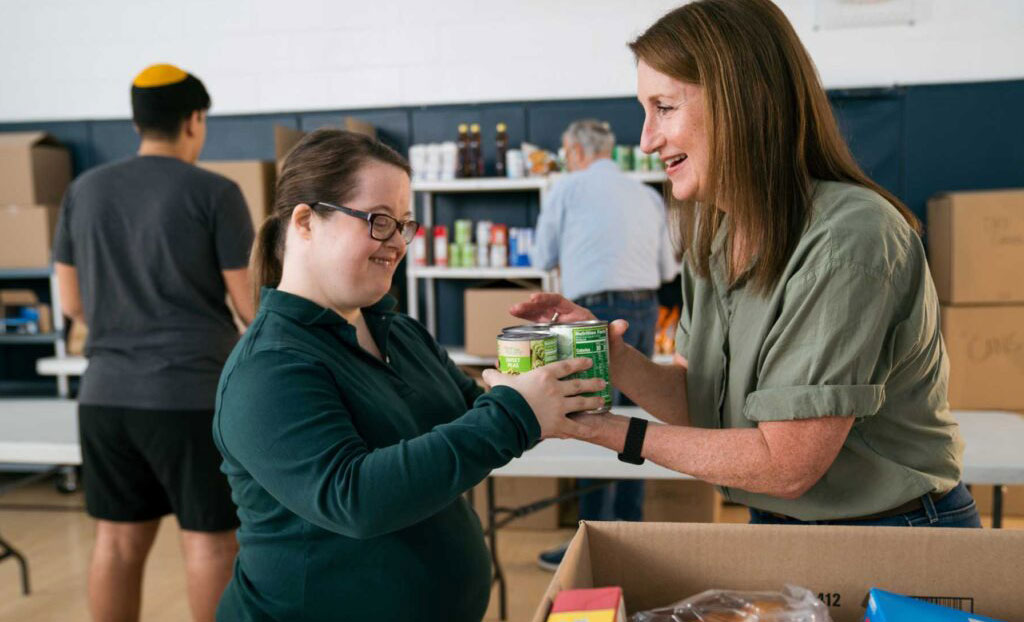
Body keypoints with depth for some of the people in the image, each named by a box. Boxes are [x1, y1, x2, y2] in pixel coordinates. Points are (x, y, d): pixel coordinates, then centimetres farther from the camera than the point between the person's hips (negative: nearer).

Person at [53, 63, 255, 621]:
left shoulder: (84, 190, 8)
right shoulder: (215, 193, -8)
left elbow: (72, 303, 13)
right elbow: (252, 304, -8)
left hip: (105, 392, 6)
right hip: (193, 393, -5)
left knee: (118, 538, 14)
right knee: (208, 539, 5)